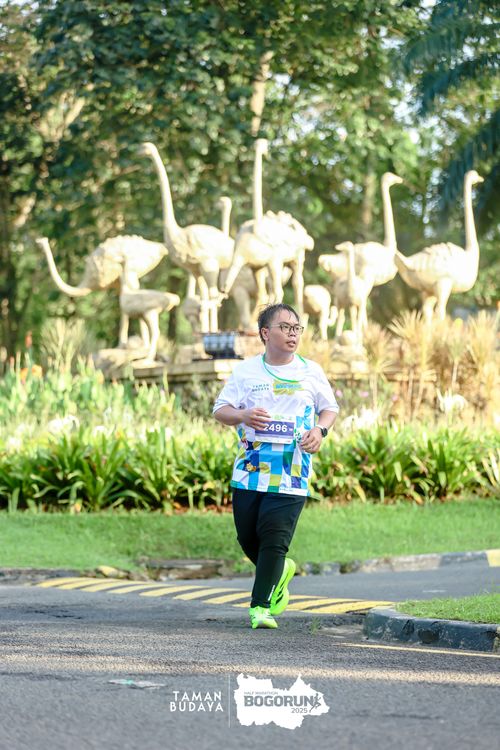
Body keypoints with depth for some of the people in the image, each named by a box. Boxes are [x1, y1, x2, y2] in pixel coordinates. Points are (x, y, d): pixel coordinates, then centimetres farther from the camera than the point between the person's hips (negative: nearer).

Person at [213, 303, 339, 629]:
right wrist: (243, 415, -18)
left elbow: (330, 407, 17)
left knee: (274, 538, -11)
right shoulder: (246, 371, 5)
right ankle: (281, 572, 37)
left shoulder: (311, 371, 6)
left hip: (292, 473, -2)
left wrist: (320, 430, -5)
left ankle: (261, 606, -6)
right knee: (248, 537, 7)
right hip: (250, 471, 2)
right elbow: (220, 409, 4)